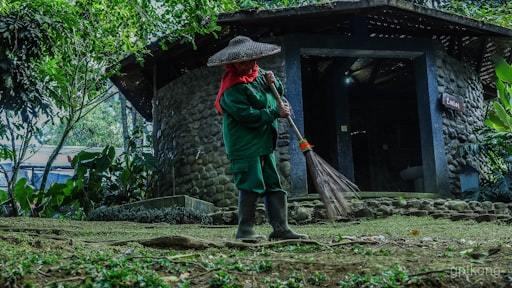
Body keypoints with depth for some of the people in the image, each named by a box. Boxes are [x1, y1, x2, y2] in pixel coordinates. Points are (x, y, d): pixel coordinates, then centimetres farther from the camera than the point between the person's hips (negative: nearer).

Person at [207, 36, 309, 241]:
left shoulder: (258, 76, 12)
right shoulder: (232, 89, -14)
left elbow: (278, 93, 26)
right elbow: (248, 116, -23)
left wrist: (273, 83, 4)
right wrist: (276, 113, -17)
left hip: (265, 143, 8)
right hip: (244, 145, -8)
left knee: (274, 185, 6)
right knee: (251, 185, -10)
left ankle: (280, 228, 10)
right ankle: (245, 229, -2)